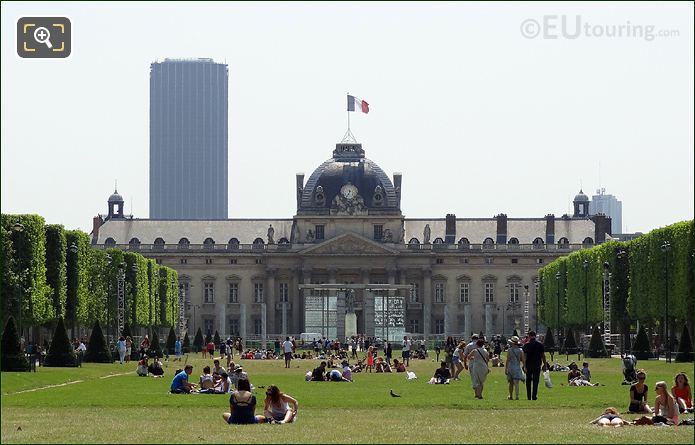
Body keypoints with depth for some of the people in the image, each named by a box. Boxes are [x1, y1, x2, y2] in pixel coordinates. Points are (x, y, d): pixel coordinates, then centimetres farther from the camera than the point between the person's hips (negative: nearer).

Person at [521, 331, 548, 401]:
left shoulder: (526, 345, -4)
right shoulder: (540, 344, 1)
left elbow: (524, 356, -10)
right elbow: (543, 356, 3)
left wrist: (524, 366, -13)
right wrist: (545, 364, 11)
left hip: (528, 365, 0)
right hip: (537, 365, 0)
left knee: (528, 381, 12)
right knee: (535, 381, 0)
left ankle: (529, 397, 16)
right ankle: (534, 396, -10)